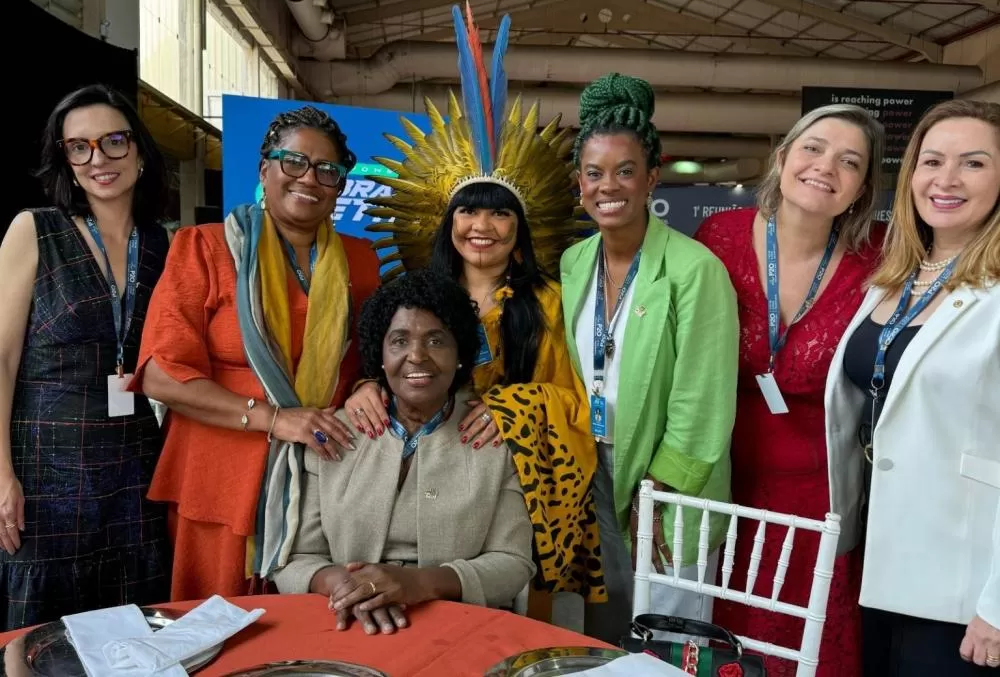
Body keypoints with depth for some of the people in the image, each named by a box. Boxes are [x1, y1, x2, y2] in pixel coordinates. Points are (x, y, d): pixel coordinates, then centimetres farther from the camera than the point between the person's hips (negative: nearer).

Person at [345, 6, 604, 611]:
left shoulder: (548, 302, 6)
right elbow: (388, 370, 5)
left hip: (527, 484, 0)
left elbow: (574, 397, 3)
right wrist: (370, 390, -21)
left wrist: (517, 405, -19)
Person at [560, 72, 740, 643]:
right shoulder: (572, 263, 1)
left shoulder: (695, 269, -18)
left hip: (668, 489, -5)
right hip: (594, 477, 6)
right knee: (602, 638, 20)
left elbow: (701, 403, -17)